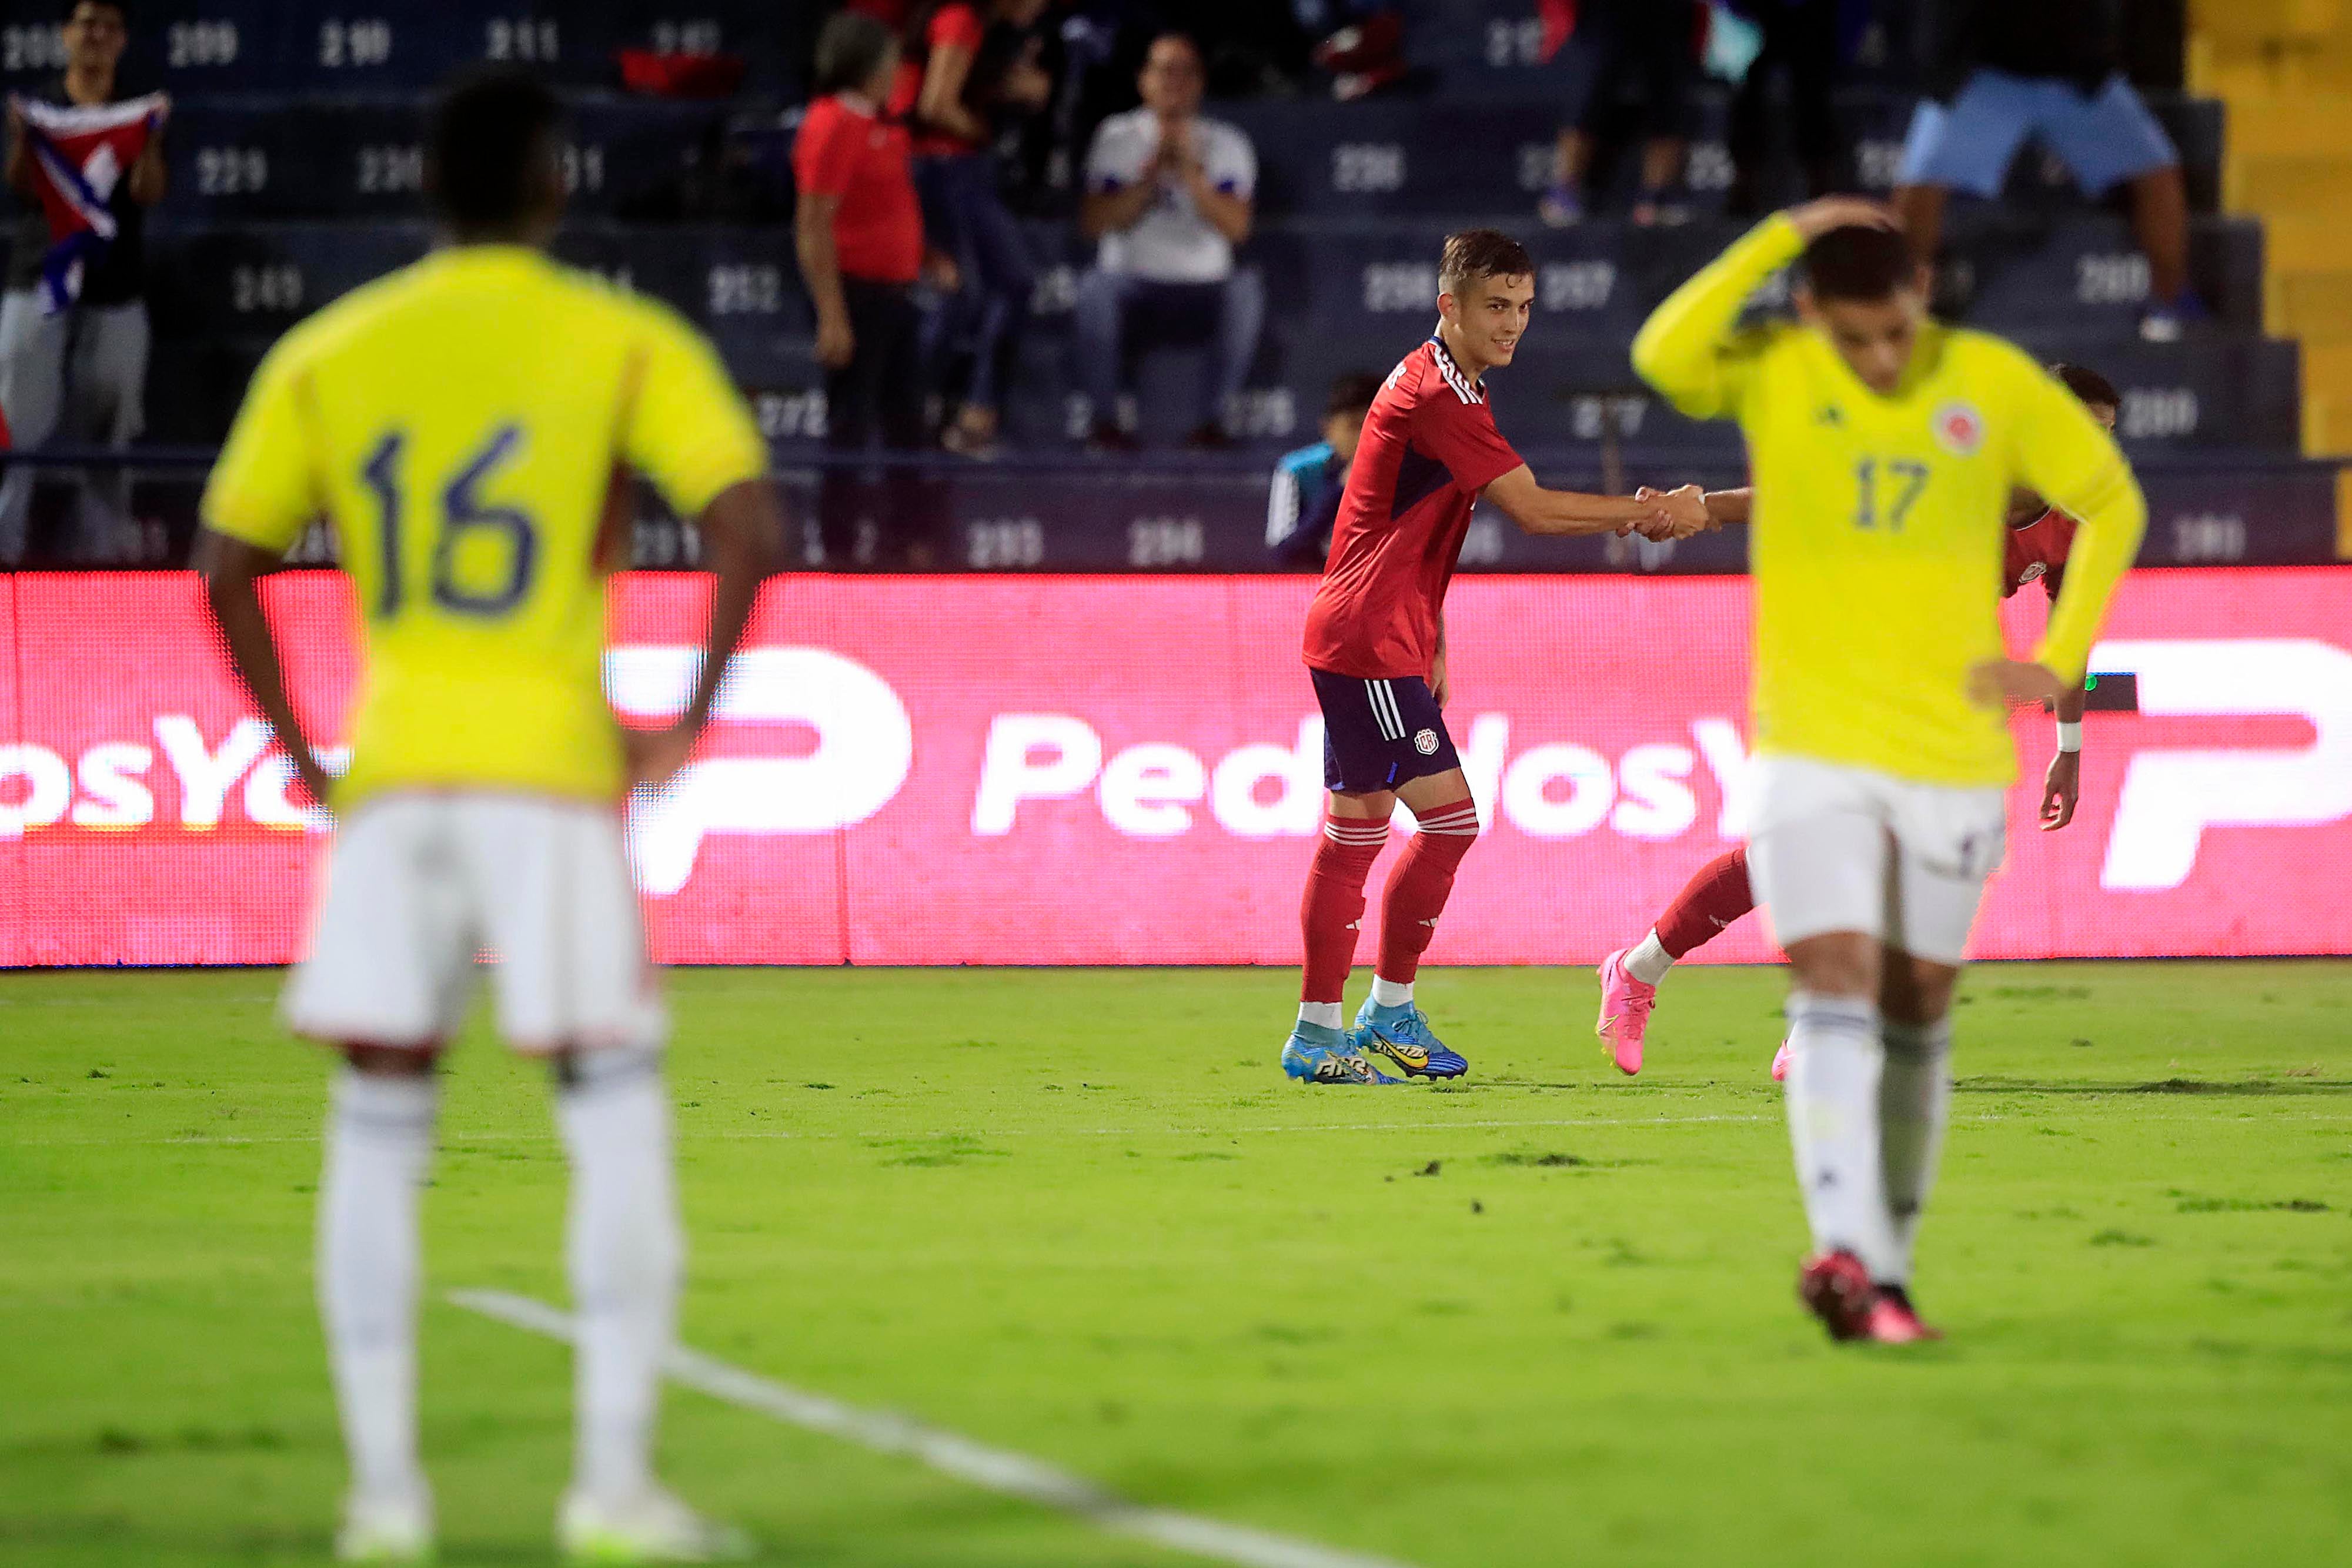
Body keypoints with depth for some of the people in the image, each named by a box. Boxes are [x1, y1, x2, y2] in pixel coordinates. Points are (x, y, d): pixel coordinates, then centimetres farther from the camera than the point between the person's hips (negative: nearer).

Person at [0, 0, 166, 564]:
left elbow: (148, 193, -4)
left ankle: (101, 543, 5)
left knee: (108, 426, 1)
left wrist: (152, 139, -20)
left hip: (116, 289, 1)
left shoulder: (139, 115, 8)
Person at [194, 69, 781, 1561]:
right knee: (617, 1115, 2)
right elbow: (748, 523, -9)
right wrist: (689, 725, -2)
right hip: (556, 764, -3)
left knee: (381, 1125, 8)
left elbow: (228, 568, 8)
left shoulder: (327, 354, 10)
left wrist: (305, 756, 12)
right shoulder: (624, 342, 2)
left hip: (390, 768, 3)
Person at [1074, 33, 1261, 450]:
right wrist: (1153, 173, -16)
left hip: (1202, 290, 1)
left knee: (1246, 287, -31)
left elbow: (1237, 227, -10)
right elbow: (1093, 223, -8)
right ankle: (1105, 422, -23)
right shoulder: (1117, 138, 5)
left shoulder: (1226, 144, 5)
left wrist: (1192, 173, -20)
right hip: (1134, 287, -1)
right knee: (1095, 286, -34)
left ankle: (1211, 420, -24)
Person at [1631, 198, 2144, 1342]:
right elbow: (1664, 356, -26)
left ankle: (1888, 1270, 18)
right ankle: (1843, 1252, -28)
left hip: (1954, 753, 2)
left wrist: (2059, 660, 1)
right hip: (1812, 751, -2)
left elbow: (2111, 501, 10)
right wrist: (1781, 238, -24)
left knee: (1916, 1011, 8)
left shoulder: (1995, 382, -1)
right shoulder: (1774, 374, -4)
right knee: (1834, 991, -16)